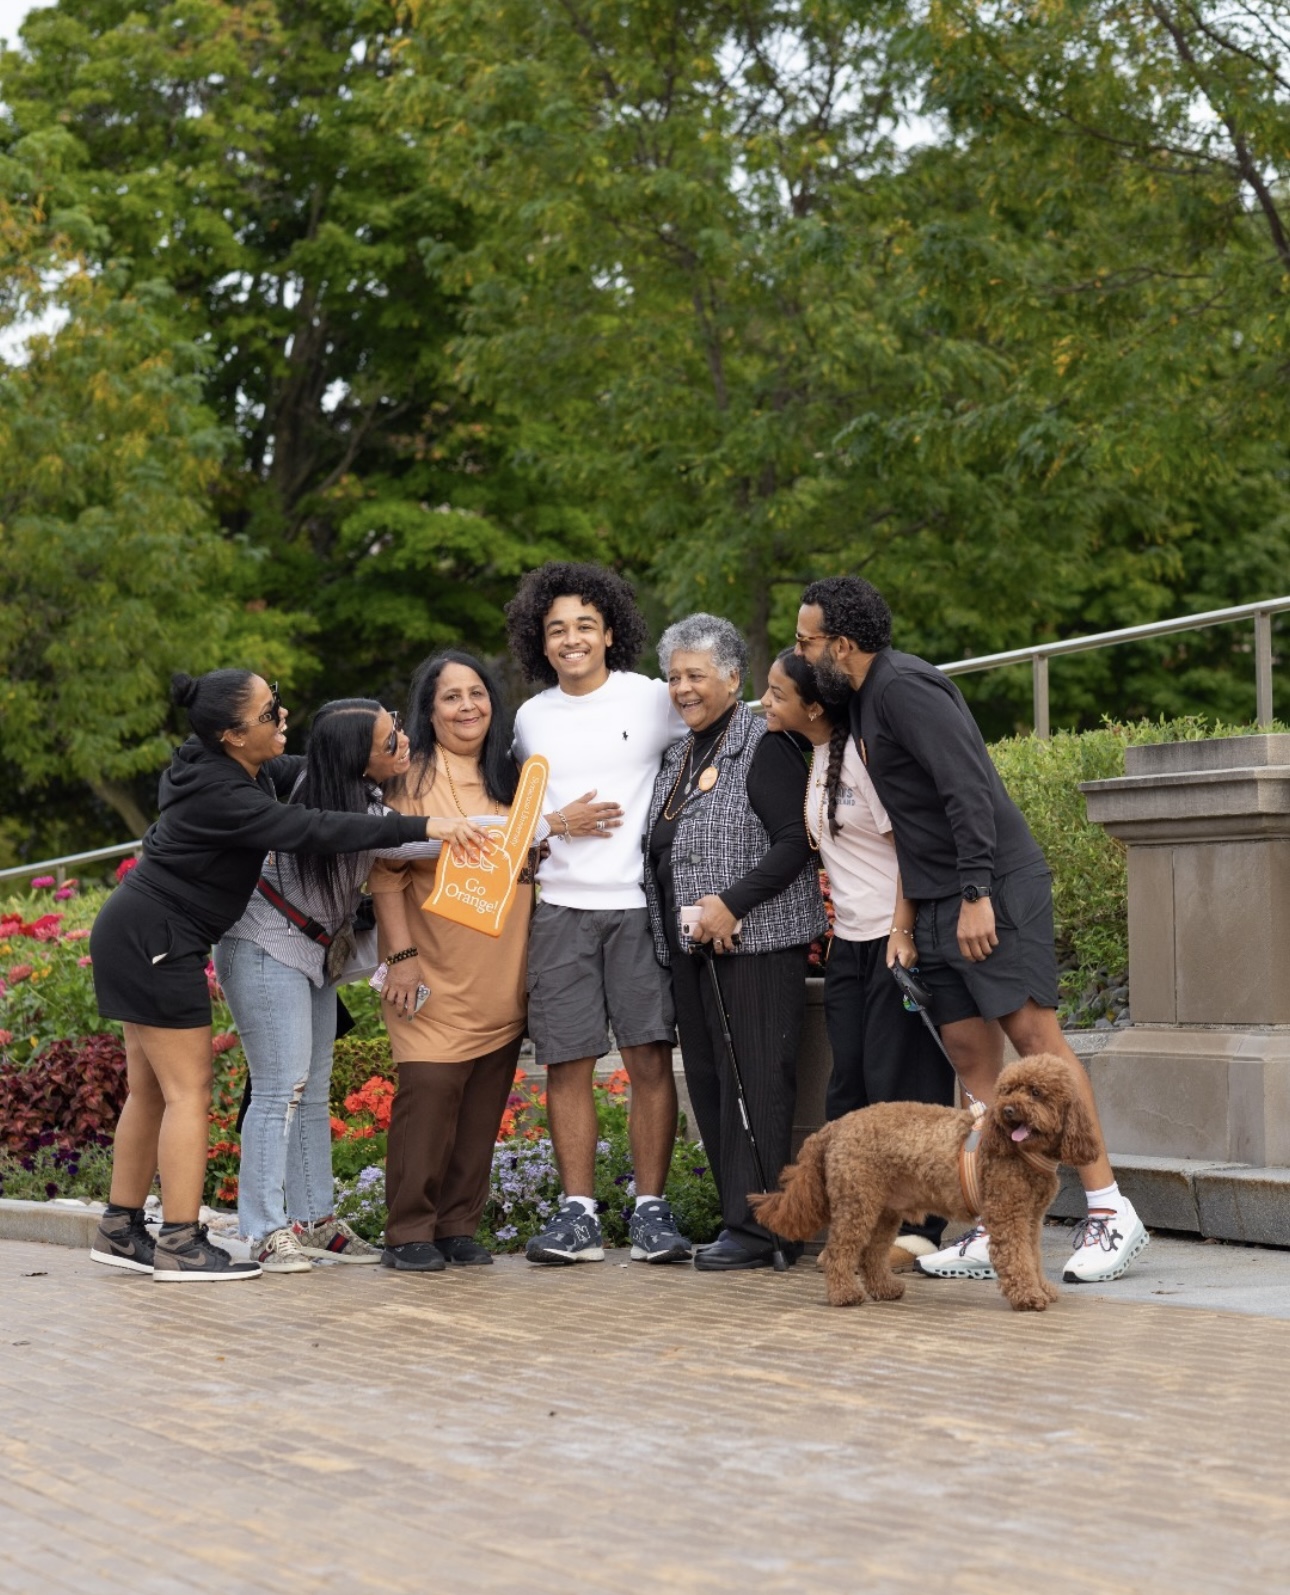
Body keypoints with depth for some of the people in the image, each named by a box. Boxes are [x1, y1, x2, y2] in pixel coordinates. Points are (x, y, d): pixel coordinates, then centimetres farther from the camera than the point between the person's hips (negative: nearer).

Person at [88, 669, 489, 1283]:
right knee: (188, 1088, -7)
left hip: (137, 934, 10)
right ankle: (182, 1246, -5)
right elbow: (314, 830, -34)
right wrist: (424, 827, -36)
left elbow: (300, 773, 20)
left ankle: (120, 1231, 19)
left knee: (151, 1088, 13)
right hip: (153, 939, -10)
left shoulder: (239, 767, 3)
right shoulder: (220, 795, -26)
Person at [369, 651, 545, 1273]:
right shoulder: (413, 779, -2)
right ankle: (410, 1233, -7)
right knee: (429, 1092, -13)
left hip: (502, 981, 5)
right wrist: (402, 955, -14)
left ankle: (459, 1228, 13)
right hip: (436, 979, -5)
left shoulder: (509, 778, 15)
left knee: (483, 1104, 4)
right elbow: (386, 873, -7)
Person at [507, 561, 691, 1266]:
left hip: (641, 903, -2)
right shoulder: (531, 718, 12)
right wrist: (559, 822, -2)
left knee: (650, 1056, -3)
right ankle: (577, 1214, 7)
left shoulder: (652, 700, 2)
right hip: (561, 909, 3)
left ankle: (651, 1209, 4)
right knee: (566, 1063, 1)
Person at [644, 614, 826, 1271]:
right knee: (708, 1081, 7)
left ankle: (755, 1228, -6)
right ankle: (739, 1218, 12)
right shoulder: (679, 756, 19)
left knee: (754, 1080, -8)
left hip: (755, 940, -9)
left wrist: (730, 903, -19)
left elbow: (795, 842, -14)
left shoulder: (764, 746, -6)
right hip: (691, 946, 9)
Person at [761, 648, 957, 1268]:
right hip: (849, 939, 9)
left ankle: (919, 1227, 0)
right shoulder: (805, 757, 10)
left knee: (900, 1082, -6)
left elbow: (909, 843, -16)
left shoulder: (863, 752, -15)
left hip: (899, 937, -8)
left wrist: (904, 930, -20)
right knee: (848, 1087, 7)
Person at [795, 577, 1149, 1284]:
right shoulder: (864, 698, 17)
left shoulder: (904, 688, -13)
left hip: (995, 891, -10)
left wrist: (977, 894, -24)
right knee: (972, 1057, 5)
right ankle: (996, 1232, 5)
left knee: (1034, 1037, -12)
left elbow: (968, 789, -21)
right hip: (938, 906, 10)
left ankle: (1110, 1212, -9)